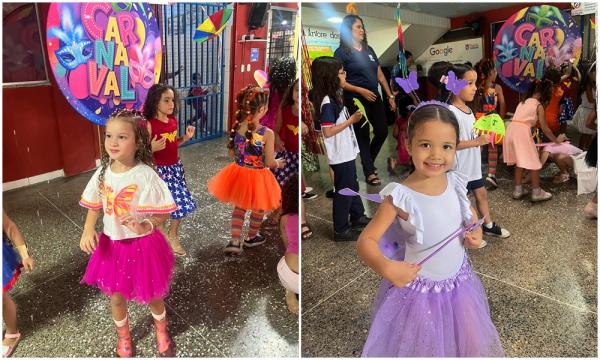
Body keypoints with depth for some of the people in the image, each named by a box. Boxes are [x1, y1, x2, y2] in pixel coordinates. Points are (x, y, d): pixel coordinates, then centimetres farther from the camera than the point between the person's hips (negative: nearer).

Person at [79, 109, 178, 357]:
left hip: (142, 244, -4)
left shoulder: (145, 175, -22)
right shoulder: (103, 172, -6)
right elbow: (94, 206, 8)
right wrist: (88, 230, -7)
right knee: (116, 296, 20)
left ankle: (161, 332, 47)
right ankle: (123, 338, 49)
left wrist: (146, 227, -34)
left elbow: (164, 212, -17)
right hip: (111, 244, 4)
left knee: (152, 295, 15)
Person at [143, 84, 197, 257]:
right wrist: (152, 148, -34)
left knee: (181, 202, 12)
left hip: (176, 167, 7)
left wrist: (185, 137, 0)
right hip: (159, 170, -7)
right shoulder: (149, 124, -18)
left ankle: (173, 235, 33)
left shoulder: (173, 120, 2)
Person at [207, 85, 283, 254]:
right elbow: (269, 163, -18)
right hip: (257, 178, -4)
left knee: (239, 207, 25)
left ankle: (235, 242, 21)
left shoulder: (237, 127, -10)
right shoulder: (267, 133, -24)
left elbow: (232, 153, 1)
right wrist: (278, 163, 3)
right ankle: (251, 238, 42)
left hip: (238, 173, 4)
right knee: (258, 208, 23)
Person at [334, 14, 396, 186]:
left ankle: (369, 162, 31)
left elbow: (380, 75, 15)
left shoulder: (369, 49, 13)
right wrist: (361, 90, -18)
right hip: (355, 100, -6)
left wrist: (390, 96, 12)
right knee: (363, 135, 1)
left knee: (382, 131, 8)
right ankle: (369, 173, 13)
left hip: (375, 98, 6)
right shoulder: (341, 52, -6)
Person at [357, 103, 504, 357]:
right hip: (418, 288, -5)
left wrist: (476, 232, -6)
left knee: (467, 341, 27)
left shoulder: (455, 182, -10)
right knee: (419, 345, 16)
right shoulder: (401, 196, -26)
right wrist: (386, 268, -41)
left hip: (459, 280, 5)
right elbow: (366, 240, -24)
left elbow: (470, 212, 13)